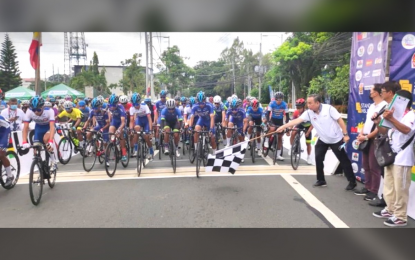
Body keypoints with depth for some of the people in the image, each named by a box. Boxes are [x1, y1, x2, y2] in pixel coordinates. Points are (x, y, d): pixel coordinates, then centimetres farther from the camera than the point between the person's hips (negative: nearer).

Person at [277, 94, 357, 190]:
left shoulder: (328, 108, -21)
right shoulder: (308, 113, -11)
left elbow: (340, 120, -15)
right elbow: (297, 120, -19)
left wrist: (345, 134, -16)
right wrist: (283, 127, -28)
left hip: (336, 139, -4)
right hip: (323, 140, 4)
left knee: (344, 160, 2)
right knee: (318, 158, 2)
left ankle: (352, 182, 14)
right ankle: (321, 180, 18)